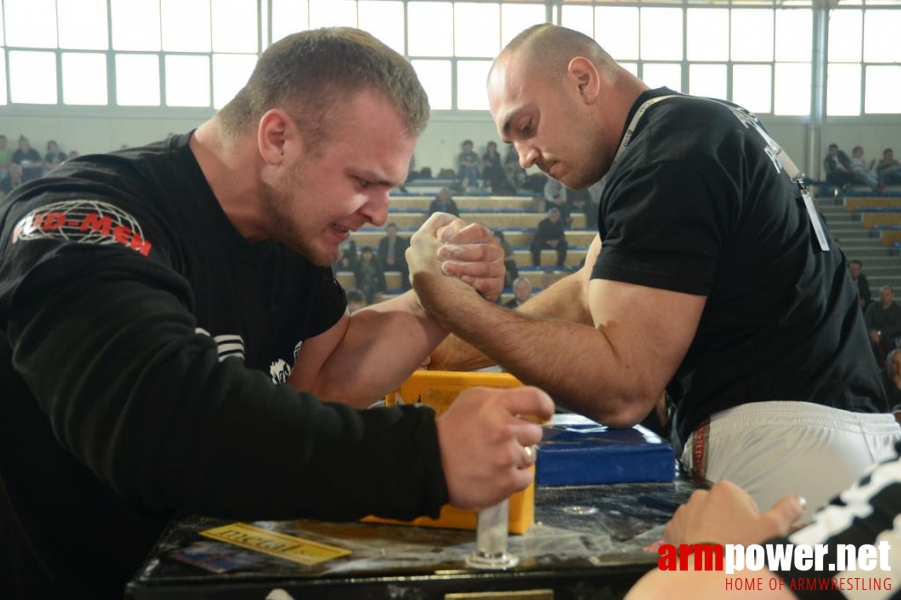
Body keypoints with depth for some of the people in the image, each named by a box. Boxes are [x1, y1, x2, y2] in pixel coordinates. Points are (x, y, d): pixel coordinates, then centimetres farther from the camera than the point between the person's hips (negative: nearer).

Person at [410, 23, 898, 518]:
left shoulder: (669, 161, -16)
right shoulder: (687, 126, 16)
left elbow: (622, 389, -21)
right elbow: (586, 295, 18)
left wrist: (450, 302, -17)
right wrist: (449, 354, 10)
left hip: (778, 447, -9)